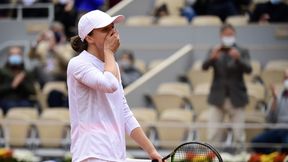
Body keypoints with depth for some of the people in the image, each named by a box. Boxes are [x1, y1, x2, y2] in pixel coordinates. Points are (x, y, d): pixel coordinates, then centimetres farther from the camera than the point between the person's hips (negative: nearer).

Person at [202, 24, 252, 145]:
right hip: (218, 98, 1)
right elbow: (204, 67, -8)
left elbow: (248, 69, -11)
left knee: (239, 135, -1)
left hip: (236, 98, -1)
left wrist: (238, 59, -30)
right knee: (213, 135, -2)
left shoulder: (242, 52, 3)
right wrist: (212, 57, -29)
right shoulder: (215, 52, 6)